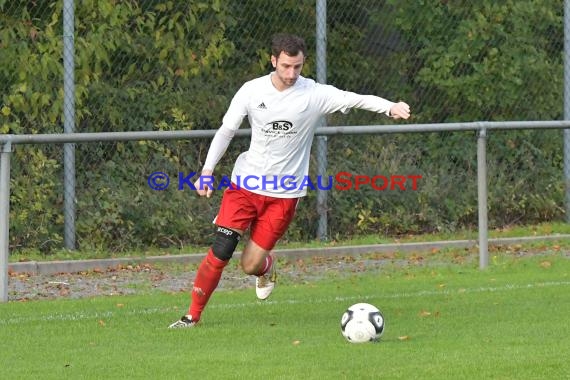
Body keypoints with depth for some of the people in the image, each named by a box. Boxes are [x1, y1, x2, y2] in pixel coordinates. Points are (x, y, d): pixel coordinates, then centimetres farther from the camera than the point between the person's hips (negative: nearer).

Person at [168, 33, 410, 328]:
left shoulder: (315, 94, -9)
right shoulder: (252, 91, -4)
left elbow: (355, 99, -21)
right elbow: (226, 130, 3)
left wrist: (390, 107, -38)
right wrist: (207, 170, -8)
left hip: (285, 194, -1)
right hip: (246, 183, 1)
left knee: (251, 265, -2)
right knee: (219, 253, -9)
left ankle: (266, 266, 36)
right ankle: (193, 315, 7)